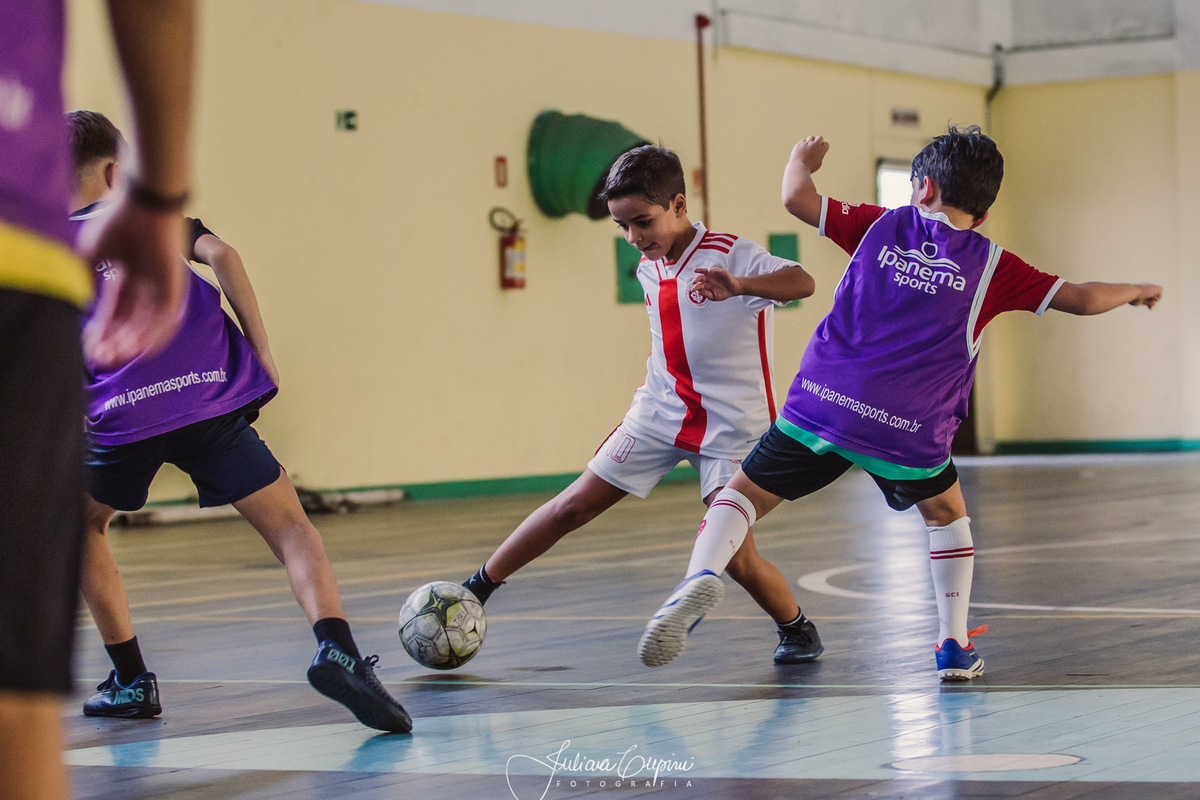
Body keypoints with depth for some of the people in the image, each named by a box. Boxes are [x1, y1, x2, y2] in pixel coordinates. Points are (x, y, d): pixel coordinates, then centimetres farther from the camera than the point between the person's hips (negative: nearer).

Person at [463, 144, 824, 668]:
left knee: (734, 556, -12)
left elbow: (802, 282, -36)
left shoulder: (731, 256, -18)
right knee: (572, 507, 2)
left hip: (731, 424, -5)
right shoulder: (648, 268, 4)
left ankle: (797, 629, 15)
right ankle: (476, 589, 14)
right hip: (660, 414, 6)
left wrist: (738, 285, -53)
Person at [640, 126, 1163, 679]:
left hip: (821, 402, 0)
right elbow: (1079, 298, 10)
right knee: (946, 514, 27)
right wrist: (1134, 291, 30)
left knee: (745, 493, 11)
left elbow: (797, 198, 8)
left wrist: (802, 160, 30)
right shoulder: (992, 267, 8)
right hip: (909, 430, 0)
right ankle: (954, 644, 21)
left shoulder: (883, 226, 10)